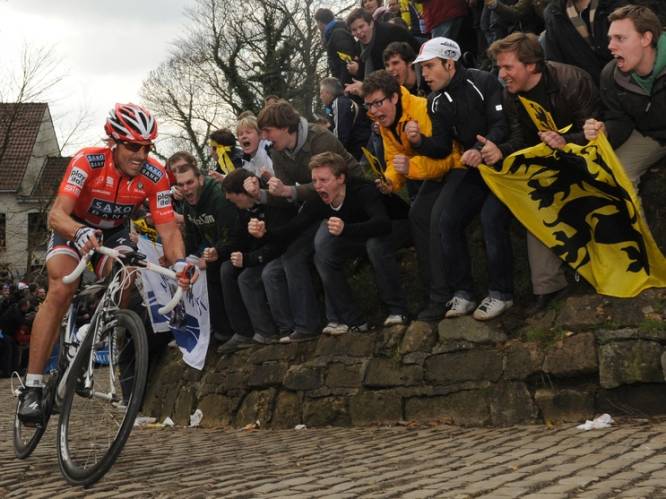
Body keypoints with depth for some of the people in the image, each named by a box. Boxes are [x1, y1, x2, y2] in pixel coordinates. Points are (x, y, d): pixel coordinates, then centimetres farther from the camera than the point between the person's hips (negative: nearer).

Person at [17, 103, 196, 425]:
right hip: (74, 229, -3)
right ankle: (32, 387, -25)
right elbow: (56, 214, -42)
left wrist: (179, 262, -46)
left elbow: (168, 229, -25)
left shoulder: (155, 176, -24)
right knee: (61, 291, -25)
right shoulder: (88, 161, -32)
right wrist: (81, 233, -63)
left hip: (115, 233, 3)